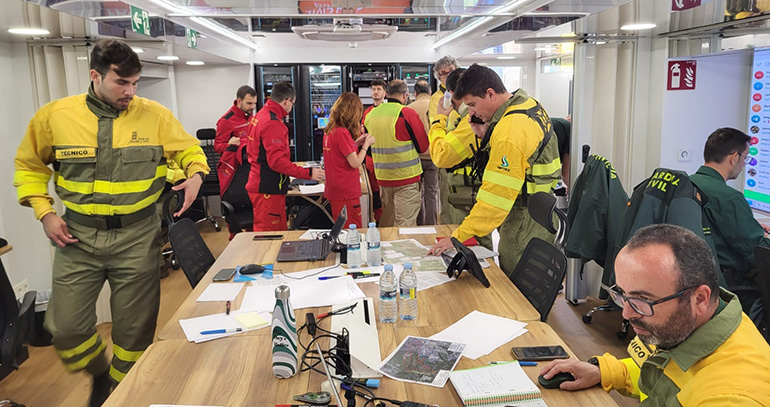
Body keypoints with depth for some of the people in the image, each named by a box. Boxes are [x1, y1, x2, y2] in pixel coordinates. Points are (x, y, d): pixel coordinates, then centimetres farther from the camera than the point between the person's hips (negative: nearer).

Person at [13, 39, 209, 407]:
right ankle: (100, 374, 36)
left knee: (135, 330, 8)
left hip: (137, 237, -1)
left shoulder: (154, 115, -3)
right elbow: (29, 165, 12)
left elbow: (190, 149, 11)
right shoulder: (54, 115, -2)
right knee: (66, 328, 3)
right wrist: (44, 213, 0)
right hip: (77, 237, 1)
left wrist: (196, 173, -11)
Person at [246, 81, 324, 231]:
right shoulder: (273, 123, -19)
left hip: (258, 183, 10)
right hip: (268, 190, -10)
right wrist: (308, 173, -21)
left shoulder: (259, 116, 12)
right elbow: (277, 161, -24)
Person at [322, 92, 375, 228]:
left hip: (333, 190, 9)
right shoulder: (342, 133, -19)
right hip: (347, 192, -9)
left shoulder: (329, 129, 7)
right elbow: (355, 163, -18)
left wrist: (356, 142, 12)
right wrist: (366, 144, -5)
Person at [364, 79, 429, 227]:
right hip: (406, 176, -6)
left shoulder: (371, 114, 5)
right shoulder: (407, 114, -12)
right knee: (406, 223, -1)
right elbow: (423, 146, -6)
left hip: (382, 176, 6)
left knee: (387, 219, 18)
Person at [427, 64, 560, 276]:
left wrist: (458, 237, -19)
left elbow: (495, 196, -25)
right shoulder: (529, 105, 7)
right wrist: (487, 137, 1)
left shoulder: (510, 132, -25)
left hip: (525, 225, -10)